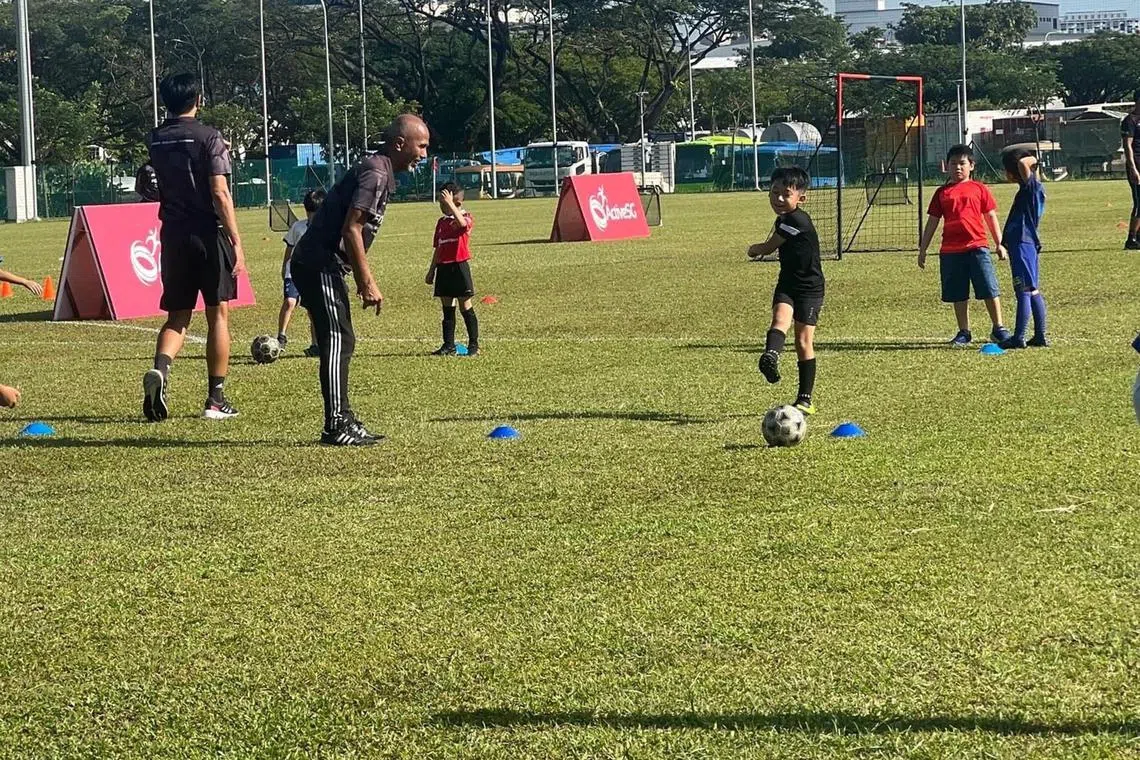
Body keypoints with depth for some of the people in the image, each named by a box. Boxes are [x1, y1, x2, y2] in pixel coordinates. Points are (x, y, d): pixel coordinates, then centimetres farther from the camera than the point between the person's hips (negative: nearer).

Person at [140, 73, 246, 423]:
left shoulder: (154, 140, 7)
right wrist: (236, 242, -13)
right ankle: (216, 399, 7)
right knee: (218, 315, 6)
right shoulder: (208, 137, -9)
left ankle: (160, 370, -20)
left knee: (177, 317, 10)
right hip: (208, 234, -4)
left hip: (173, 235, 4)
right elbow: (220, 193, -15)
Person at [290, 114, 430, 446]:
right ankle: (337, 426, -12)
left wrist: (364, 280, 23)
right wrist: (367, 283, -18)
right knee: (337, 340, -11)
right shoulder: (375, 173, -14)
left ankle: (343, 421, 18)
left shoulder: (376, 170, 18)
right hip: (320, 265, -11)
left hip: (318, 264, 11)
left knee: (340, 342, 13)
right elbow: (351, 228, -20)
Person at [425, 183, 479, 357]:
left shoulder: (467, 218, -5)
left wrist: (450, 203, -31)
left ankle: (473, 345, 4)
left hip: (459, 266, -6)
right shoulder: (442, 222, 13)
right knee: (447, 308, 7)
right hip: (443, 268, 6)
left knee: (465, 307, -2)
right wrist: (432, 270, 19)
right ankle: (449, 345, 10)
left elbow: (461, 222, -33)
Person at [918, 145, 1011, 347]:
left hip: (977, 246, -2)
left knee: (989, 290, -5)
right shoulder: (942, 193, 10)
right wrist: (922, 250, 11)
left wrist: (999, 244, 8)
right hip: (950, 250, 2)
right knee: (958, 295, 5)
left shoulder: (979, 189, 7)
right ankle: (964, 333, 14)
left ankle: (998, 329, 4)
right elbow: (932, 222, 13)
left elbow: (991, 217, 11)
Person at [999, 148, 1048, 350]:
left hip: (1022, 244, -10)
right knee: (1032, 291, 11)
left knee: (1024, 291, -10)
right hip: (1029, 243, 10)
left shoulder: (1031, 186, -12)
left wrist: (1031, 160, -11)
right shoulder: (1031, 188, 16)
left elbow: (1022, 163, -27)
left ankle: (1018, 338, -11)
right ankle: (1040, 336, 14)